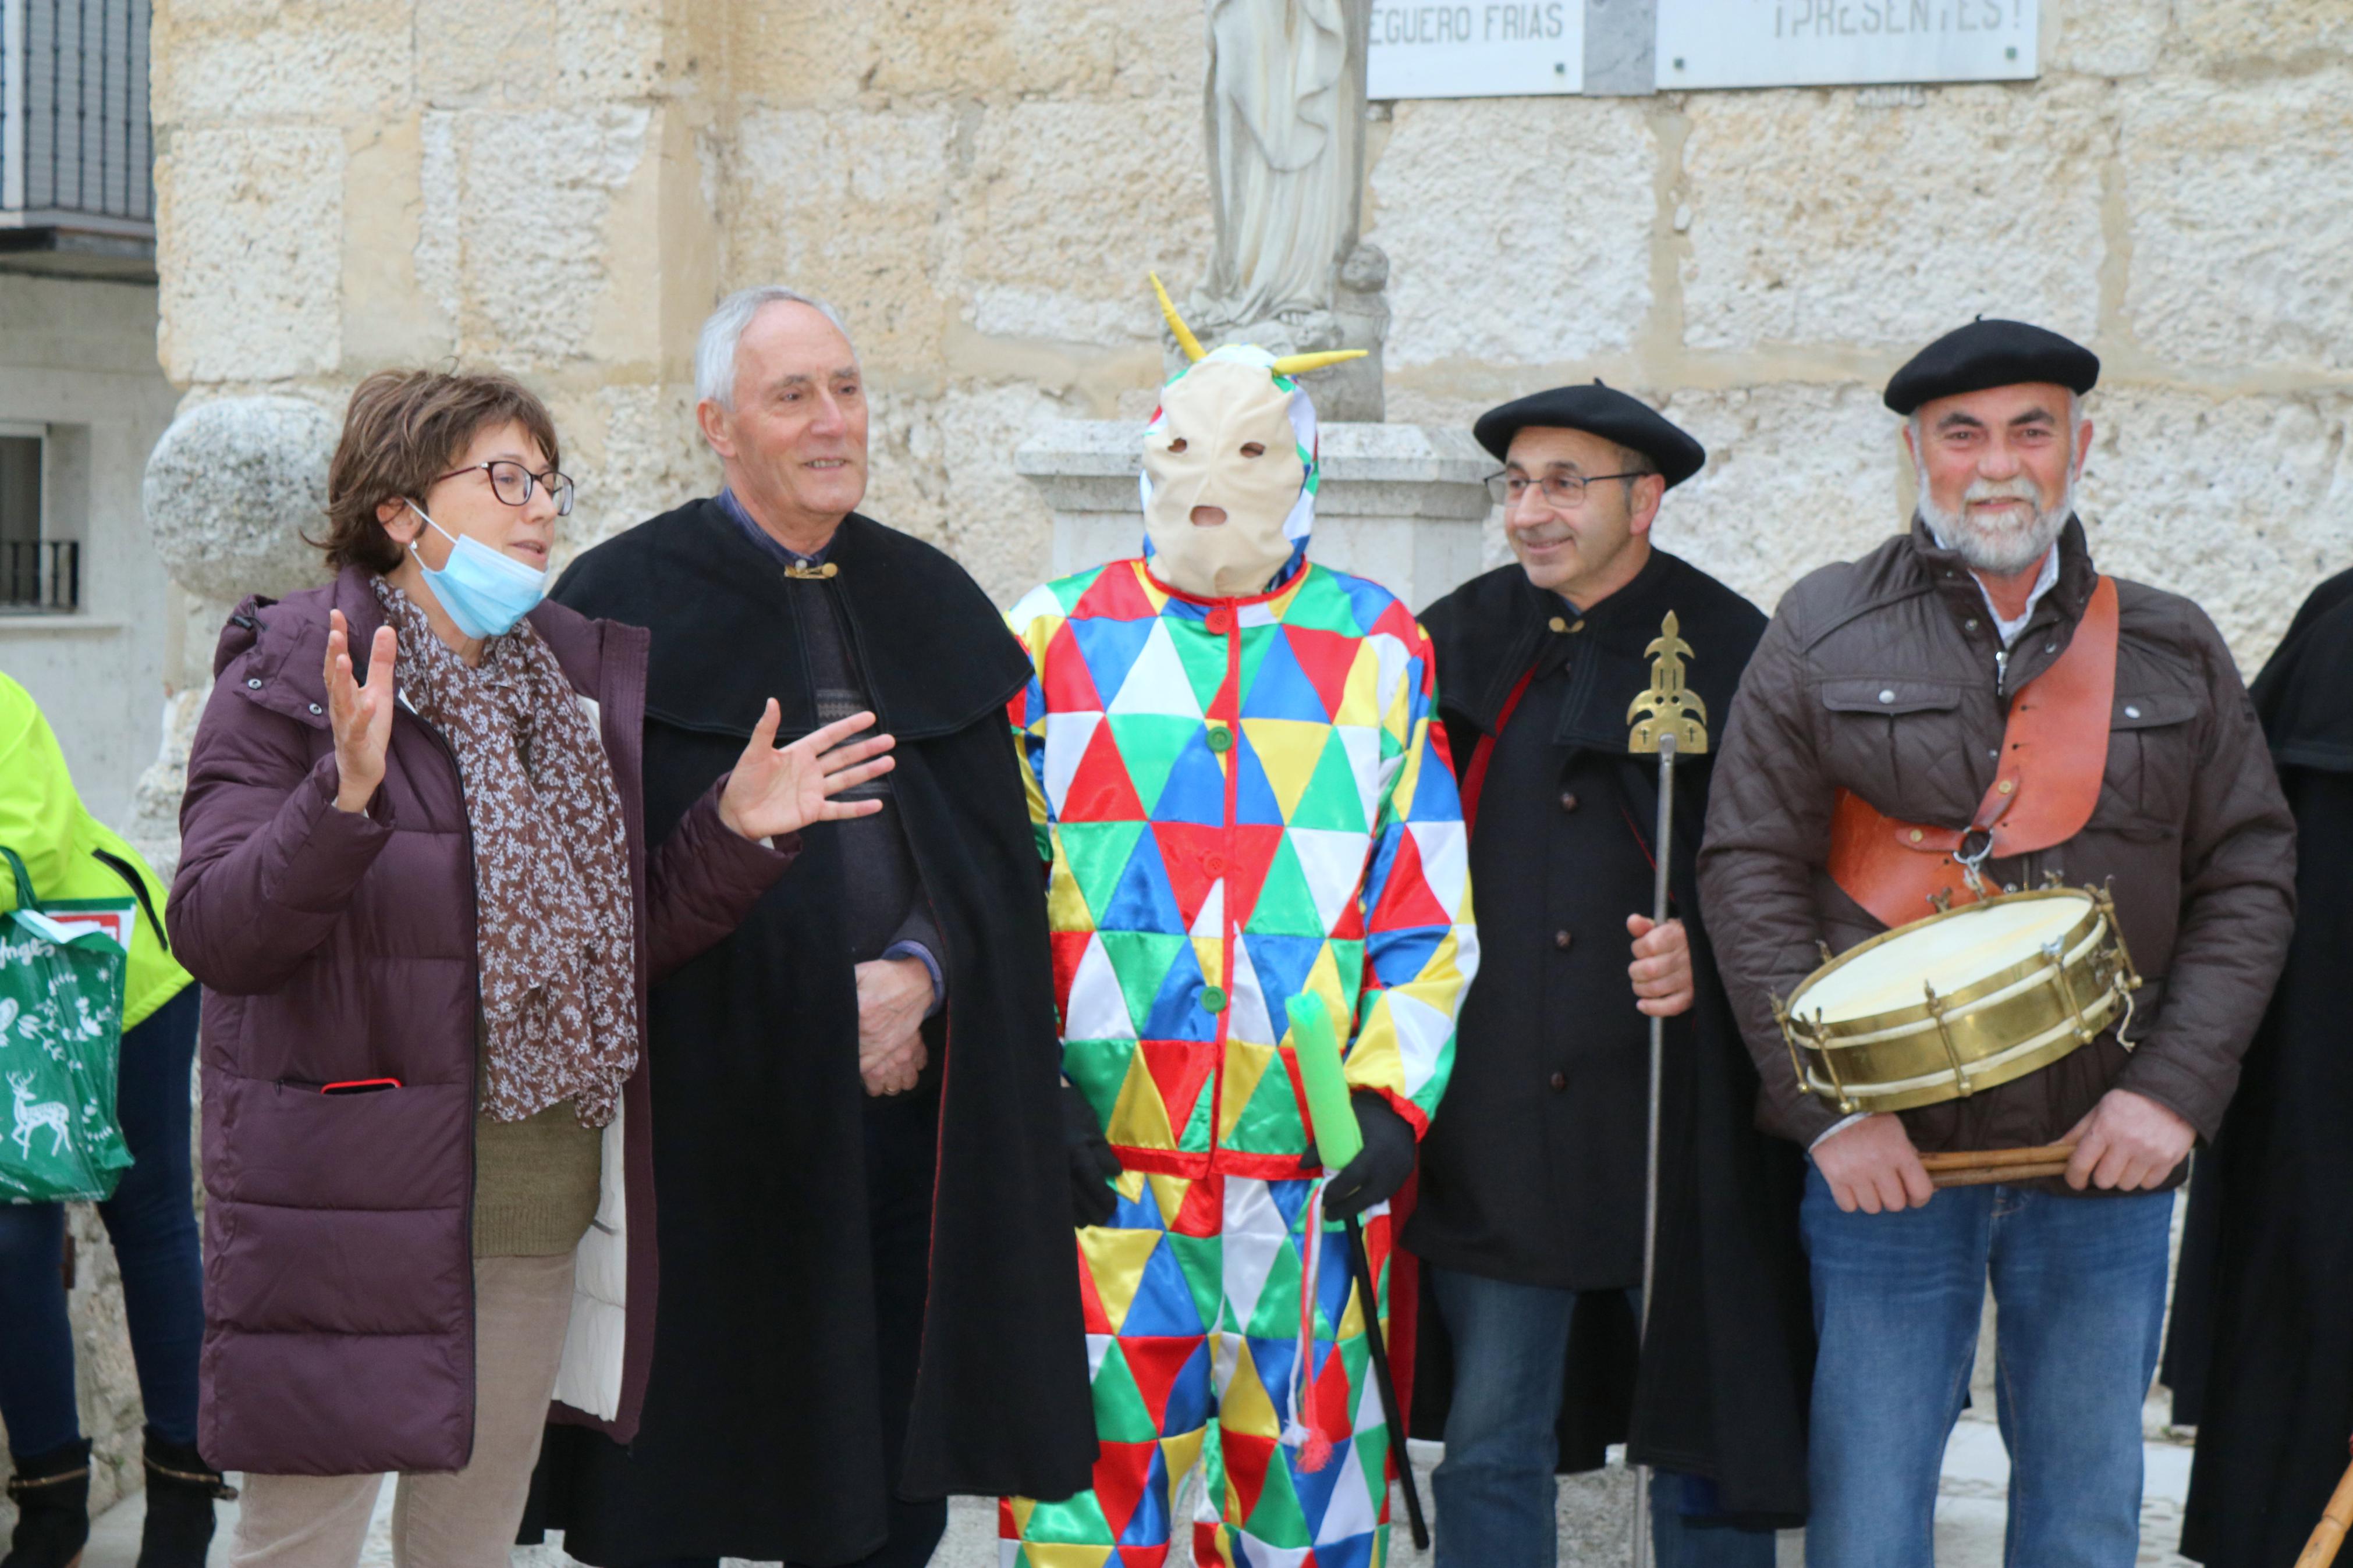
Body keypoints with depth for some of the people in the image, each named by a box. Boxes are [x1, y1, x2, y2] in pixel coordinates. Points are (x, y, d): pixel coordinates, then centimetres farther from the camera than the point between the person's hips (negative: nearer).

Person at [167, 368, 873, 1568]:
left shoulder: (584, 674, 11)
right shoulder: (288, 673, -6)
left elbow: (630, 938, 15)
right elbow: (213, 934, -16)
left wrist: (737, 833, 0)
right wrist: (345, 796, -30)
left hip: (541, 1202, 6)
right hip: (349, 1194, -6)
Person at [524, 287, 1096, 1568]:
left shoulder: (932, 599, 12)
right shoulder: (626, 601, -1)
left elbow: (998, 850, 11)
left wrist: (921, 976, -9)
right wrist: (813, 1005, -9)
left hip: (907, 1108, 4)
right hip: (709, 1113, -4)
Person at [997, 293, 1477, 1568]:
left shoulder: (1382, 653, 10)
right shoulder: (1053, 637, 8)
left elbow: (1432, 907, 9)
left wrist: (1391, 1097, -1)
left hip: (1313, 1164, 1)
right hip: (1097, 1161, -1)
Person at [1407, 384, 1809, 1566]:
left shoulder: (1732, 652, -2)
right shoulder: (1456, 642, 7)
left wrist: (1706, 949, -17)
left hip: (1680, 1124, -2)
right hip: (1493, 1125, 3)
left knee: (1706, 1444, 6)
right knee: (1489, 1448, 6)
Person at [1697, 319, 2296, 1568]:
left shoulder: (2176, 653, 8)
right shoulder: (1822, 635, 1)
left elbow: (2249, 879, 6)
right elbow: (1751, 872, -3)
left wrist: (2175, 1090, -7)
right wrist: (1831, 1108, -11)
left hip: (2106, 1158, 2)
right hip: (1886, 1157, -2)